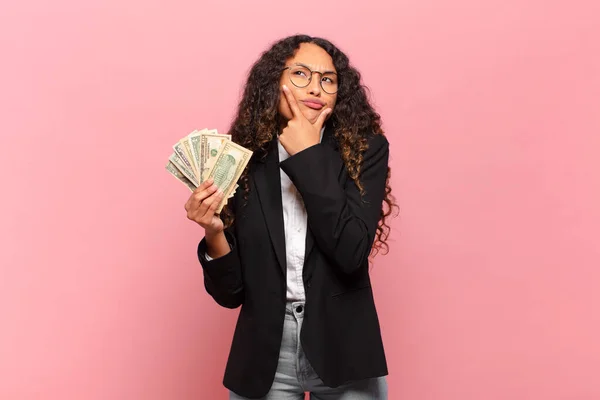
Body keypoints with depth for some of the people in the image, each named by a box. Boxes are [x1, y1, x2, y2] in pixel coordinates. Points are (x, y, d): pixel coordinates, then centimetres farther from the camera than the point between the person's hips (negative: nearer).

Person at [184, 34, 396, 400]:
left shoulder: (364, 150, -6)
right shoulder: (244, 161, -5)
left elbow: (352, 252, -21)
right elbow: (231, 292, -2)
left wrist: (310, 156, -17)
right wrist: (215, 234, -21)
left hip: (343, 352, 0)